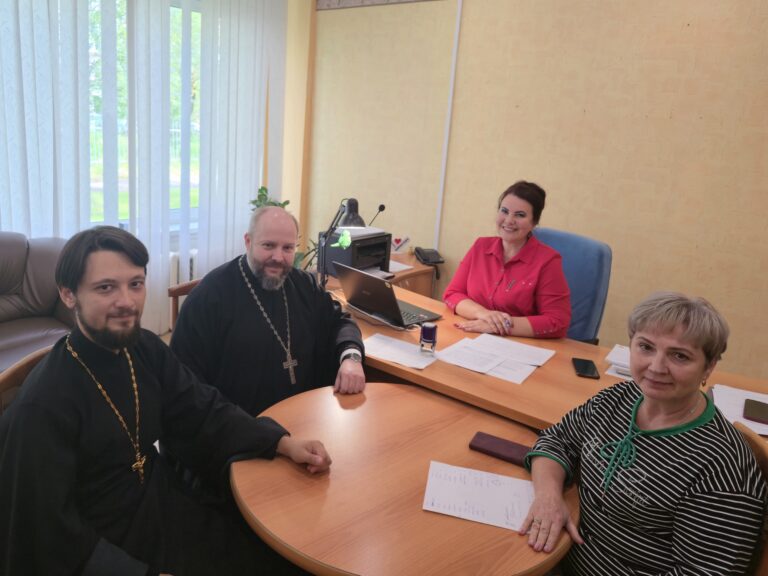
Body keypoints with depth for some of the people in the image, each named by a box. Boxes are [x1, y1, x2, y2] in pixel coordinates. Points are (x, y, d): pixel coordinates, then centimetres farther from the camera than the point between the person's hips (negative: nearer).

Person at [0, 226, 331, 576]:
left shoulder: (145, 349, -5)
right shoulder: (43, 403, -25)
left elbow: (204, 413, 1)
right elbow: (48, 533, -22)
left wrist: (283, 442, -11)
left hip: (162, 510, 6)